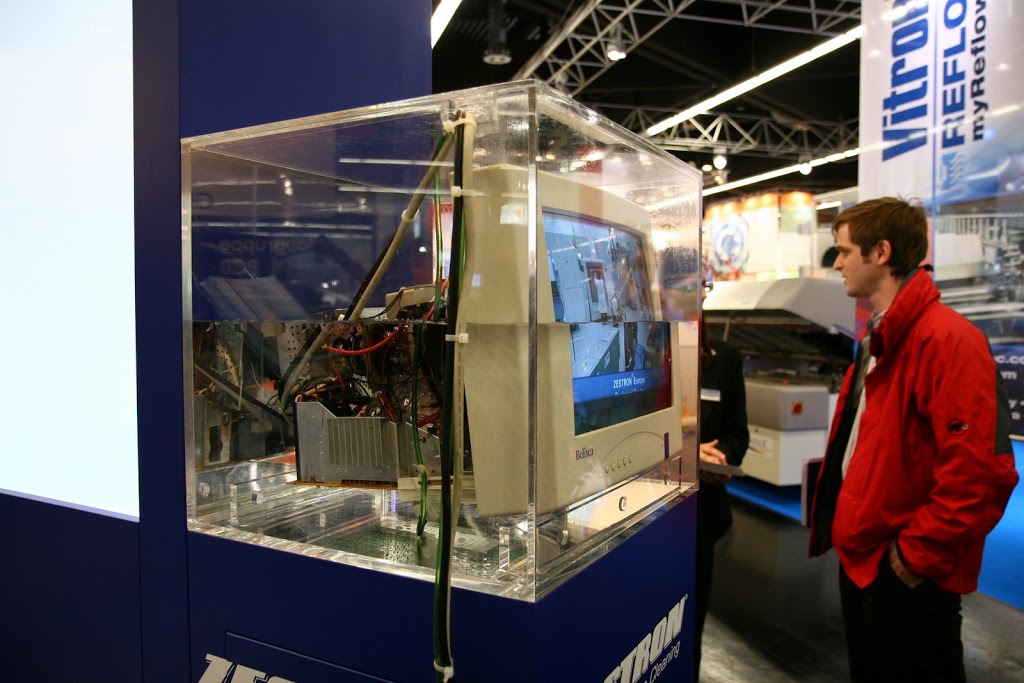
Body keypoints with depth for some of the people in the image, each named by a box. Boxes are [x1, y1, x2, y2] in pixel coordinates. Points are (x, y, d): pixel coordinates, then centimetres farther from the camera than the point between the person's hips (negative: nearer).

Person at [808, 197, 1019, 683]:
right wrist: (842, 525, 14)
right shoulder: (880, 338, 10)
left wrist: (917, 554, -19)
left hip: (906, 575, -9)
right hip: (861, 560, 9)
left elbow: (980, 474, -27)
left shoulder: (946, 338, -22)